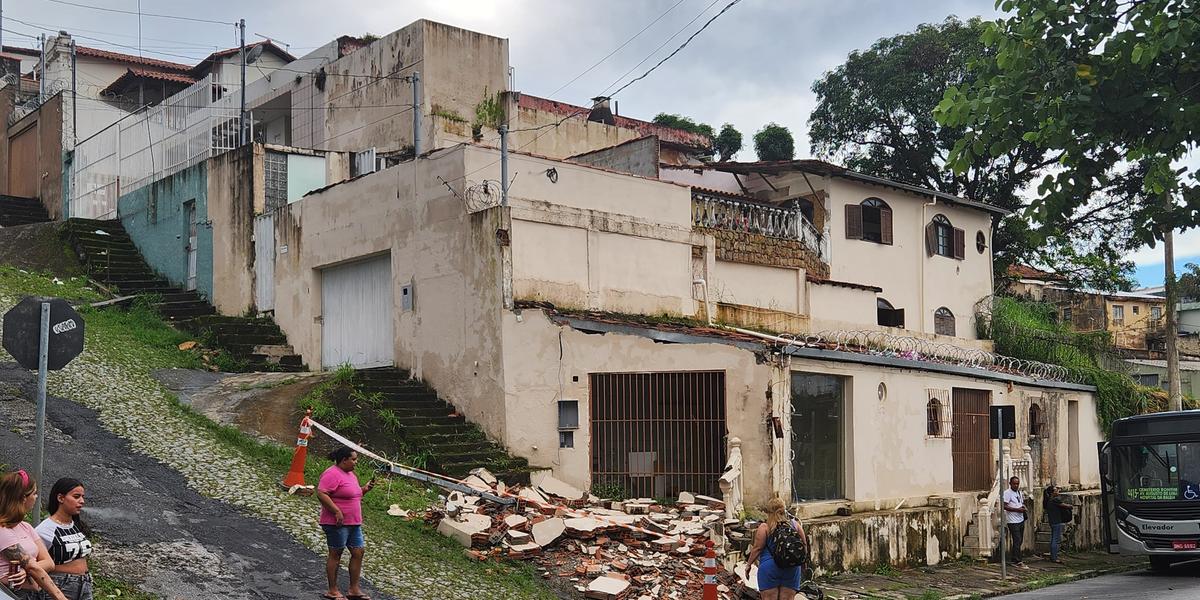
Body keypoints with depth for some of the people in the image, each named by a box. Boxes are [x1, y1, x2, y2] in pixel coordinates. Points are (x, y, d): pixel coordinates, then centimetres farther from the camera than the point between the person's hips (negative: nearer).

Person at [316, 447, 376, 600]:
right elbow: (321, 493, -24)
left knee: (358, 552, 7)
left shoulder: (350, 474, 15)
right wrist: (337, 511, -27)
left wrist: (365, 489, 8)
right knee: (335, 554, 2)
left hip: (354, 523, 9)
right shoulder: (332, 474, -16)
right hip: (337, 523, -9)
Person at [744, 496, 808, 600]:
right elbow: (804, 546, 10)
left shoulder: (764, 528, -8)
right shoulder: (795, 524, 3)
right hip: (792, 570, 3)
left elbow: (757, 548, -7)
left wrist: (748, 564, 4)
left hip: (769, 568, -3)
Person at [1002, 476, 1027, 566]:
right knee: (1017, 541, -10)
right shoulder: (1007, 493, -11)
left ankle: (1015, 559, 18)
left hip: (1021, 520, 8)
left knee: (1020, 540, 10)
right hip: (1013, 521, -8)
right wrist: (1017, 509, -21)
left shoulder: (1019, 493, 15)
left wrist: (1023, 507, 2)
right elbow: (1005, 506, -18)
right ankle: (1017, 560, -9)